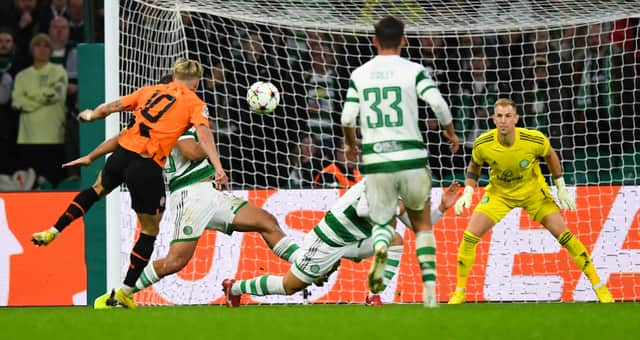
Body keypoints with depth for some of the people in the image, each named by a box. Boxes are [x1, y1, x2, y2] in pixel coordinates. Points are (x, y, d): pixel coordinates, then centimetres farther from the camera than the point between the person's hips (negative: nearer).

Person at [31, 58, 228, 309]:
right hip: (148, 167, -5)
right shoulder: (194, 103, 4)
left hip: (122, 153, 5)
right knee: (150, 230, 9)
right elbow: (204, 133, -13)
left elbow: (111, 107, 17)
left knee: (99, 188, 37)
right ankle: (124, 293, 7)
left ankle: (53, 232, 36)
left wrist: (90, 116, 37)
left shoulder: (150, 90, 16)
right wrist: (218, 167, -21)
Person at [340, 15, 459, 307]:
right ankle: (429, 288, 4)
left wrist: (350, 145, 21)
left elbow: (347, 119, 0)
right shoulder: (413, 71, -1)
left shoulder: (359, 75, 5)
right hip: (411, 158, -1)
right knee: (422, 223, 16)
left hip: (375, 160, 1)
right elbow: (438, 104, -12)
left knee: (382, 221, 17)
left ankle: (380, 249, -20)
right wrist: (450, 132, 7)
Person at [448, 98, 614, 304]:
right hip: (499, 193, 1)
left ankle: (599, 287, 3)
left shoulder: (535, 140, -27)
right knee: (470, 236, -14)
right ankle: (459, 292, 1)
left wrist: (561, 189, -1)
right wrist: (467, 194, -17)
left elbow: (550, 156, -4)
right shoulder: (483, 144, -25)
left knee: (562, 233, -8)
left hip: (533, 191, -1)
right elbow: (474, 168, -3)